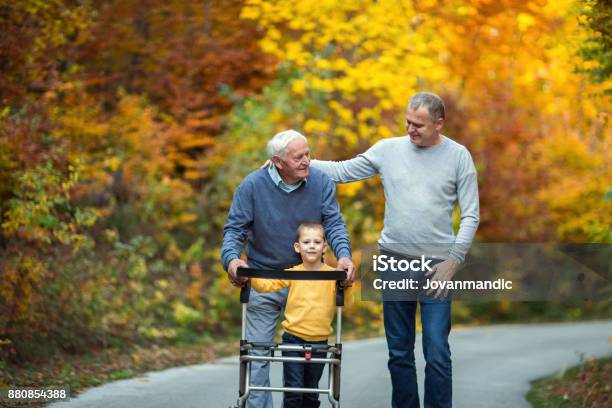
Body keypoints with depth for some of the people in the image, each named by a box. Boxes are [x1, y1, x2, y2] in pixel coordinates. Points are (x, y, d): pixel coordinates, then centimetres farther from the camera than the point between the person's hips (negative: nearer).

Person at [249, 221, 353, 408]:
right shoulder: (293, 273, 0)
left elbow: (346, 303, -7)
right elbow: (266, 285, -4)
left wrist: (346, 285, -24)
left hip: (319, 342, 1)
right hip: (293, 339, -1)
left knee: (311, 392, 13)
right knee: (293, 390, -7)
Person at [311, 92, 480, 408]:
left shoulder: (458, 156, -1)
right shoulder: (389, 149, 5)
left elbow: (470, 215, -2)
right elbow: (343, 171, 8)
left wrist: (454, 260, -11)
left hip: (436, 265, -3)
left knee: (436, 352, -8)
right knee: (399, 351, 10)